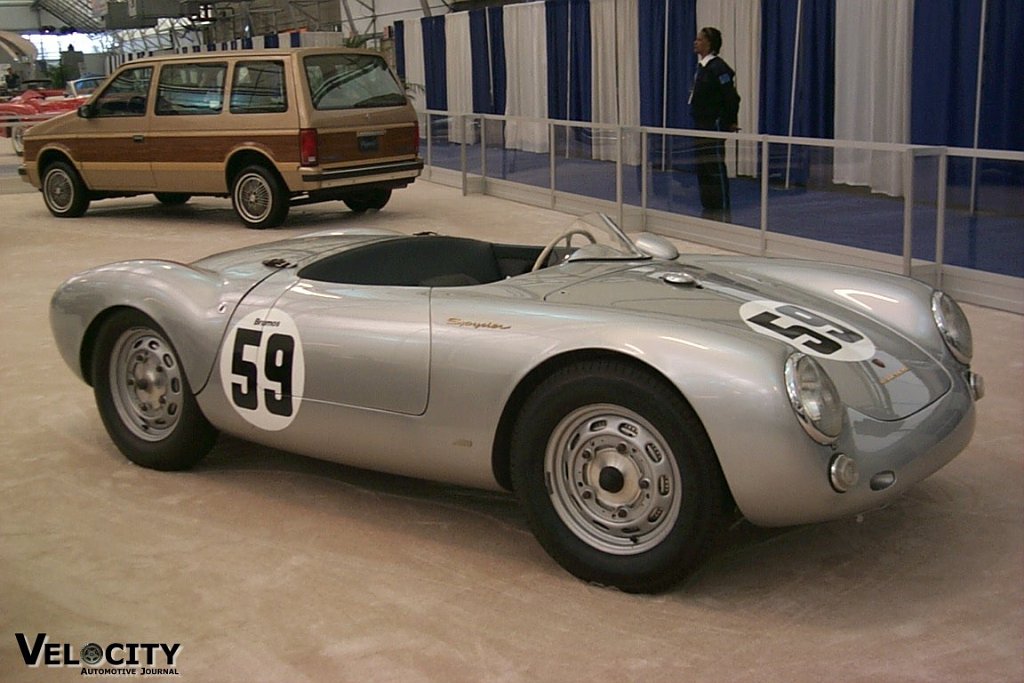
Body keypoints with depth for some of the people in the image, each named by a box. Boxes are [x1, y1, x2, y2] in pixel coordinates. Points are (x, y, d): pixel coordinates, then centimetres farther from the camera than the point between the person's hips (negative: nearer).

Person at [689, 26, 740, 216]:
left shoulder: (717, 67, -16)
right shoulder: (701, 66, 12)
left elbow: (732, 97, -17)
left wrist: (731, 122, -9)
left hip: (715, 126, -10)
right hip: (701, 125, 10)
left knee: (716, 169, -5)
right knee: (702, 168, 13)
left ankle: (722, 209, 2)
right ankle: (708, 207, 21)